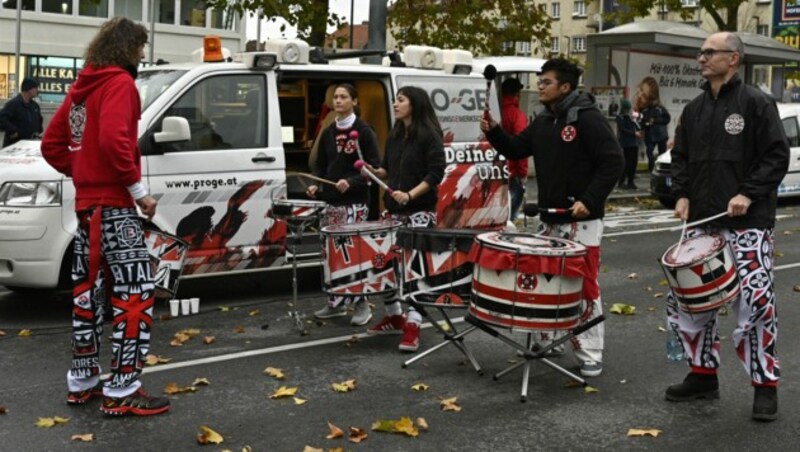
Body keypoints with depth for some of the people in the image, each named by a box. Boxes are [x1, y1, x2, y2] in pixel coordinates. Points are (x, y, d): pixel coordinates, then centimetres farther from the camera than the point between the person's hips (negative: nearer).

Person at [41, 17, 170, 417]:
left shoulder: (83, 86, 17)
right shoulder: (119, 83, -10)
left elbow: (51, 145, 19)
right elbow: (112, 140, -26)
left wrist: (81, 173, 14)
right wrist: (138, 188, -19)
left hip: (87, 203, 10)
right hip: (113, 205, -10)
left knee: (88, 293, 14)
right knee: (136, 294, -8)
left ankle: (82, 382, 22)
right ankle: (122, 393, -8)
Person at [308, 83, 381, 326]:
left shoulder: (364, 131, -4)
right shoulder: (328, 133, 13)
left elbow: (374, 167, -8)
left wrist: (351, 182, -21)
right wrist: (316, 184, -1)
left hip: (355, 203, -6)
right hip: (331, 201, 6)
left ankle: (362, 305, 2)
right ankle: (336, 302, 18)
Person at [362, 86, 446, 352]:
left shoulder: (430, 135, -7)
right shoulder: (394, 136, 13)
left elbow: (436, 174, -14)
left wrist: (410, 194, -24)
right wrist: (375, 172, 0)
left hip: (420, 212, -7)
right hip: (393, 210, 7)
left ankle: (413, 325, -5)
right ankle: (394, 316, 24)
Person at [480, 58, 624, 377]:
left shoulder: (588, 118, -13)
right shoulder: (543, 121, 11)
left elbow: (613, 162, -18)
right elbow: (516, 150, 16)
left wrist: (589, 200, -23)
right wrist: (493, 132, -2)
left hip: (581, 220, -8)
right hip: (549, 218, 8)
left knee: (584, 287, -4)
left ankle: (590, 356, 4)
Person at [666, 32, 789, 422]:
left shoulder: (755, 103, -4)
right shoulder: (694, 109, 14)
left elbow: (777, 156, -7)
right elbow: (680, 157, 19)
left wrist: (749, 194, -17)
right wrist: (682, 194, 4)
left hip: (748, 223, -6)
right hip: (702, 221, 7)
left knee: (755, 302, -9)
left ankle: (766, 386, 5)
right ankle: (703, 375, 23)